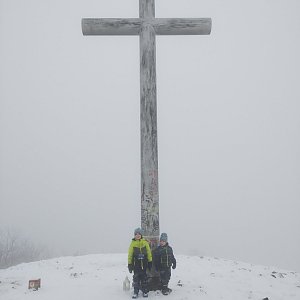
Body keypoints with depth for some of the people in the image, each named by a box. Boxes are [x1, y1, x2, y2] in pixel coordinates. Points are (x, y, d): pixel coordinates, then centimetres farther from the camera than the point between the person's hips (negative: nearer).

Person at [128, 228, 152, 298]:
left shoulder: (145, 242, 1)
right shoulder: (133, 243, -1)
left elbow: (149, 252, 5)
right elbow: (130, 254, 2)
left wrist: (150, 262, 4)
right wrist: (130, 264, 0)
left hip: (144, 263, 1)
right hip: (136, 263, -1)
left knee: (144, 277, 8)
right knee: (136, 278, 1)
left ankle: (145, 291, 18)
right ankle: (136, 292, 10)